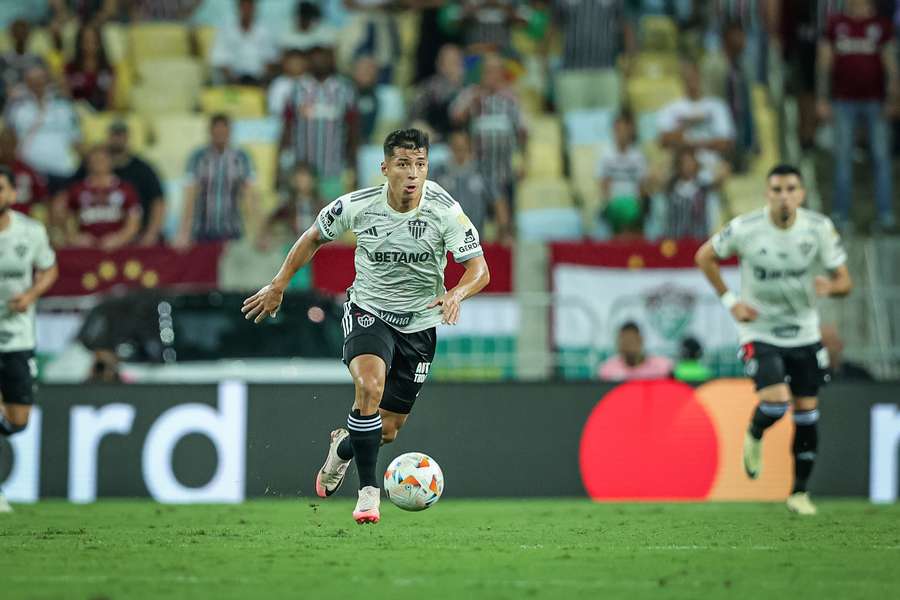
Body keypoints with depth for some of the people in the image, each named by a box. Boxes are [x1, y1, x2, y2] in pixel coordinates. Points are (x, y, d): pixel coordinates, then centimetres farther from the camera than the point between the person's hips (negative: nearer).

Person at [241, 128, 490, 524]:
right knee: (370, 386, -32)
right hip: (368, 310, -1)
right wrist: (278, 286, 4)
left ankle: (342, 447, 43)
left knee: (387, 430, 7)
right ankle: (368, 492, -24)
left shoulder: (445, 211, -18)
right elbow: (313, 238, 4)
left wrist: (456, 294, -40)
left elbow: (479, 269, -19)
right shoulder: (357, 206, -15)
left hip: (420, 323, 1)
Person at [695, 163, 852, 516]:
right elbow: (704, 256, 2)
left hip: (804, 333, 3)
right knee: (776, 400, -23)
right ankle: (754, 436, 14)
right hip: (760, 332, -3)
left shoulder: (819, 228, -10)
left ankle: (799, 492, 20)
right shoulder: (745, 228, -16)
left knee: (806, 411, 5)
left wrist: (829, 286, -29)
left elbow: (845, 282, -4)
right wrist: (729, 301, -5)